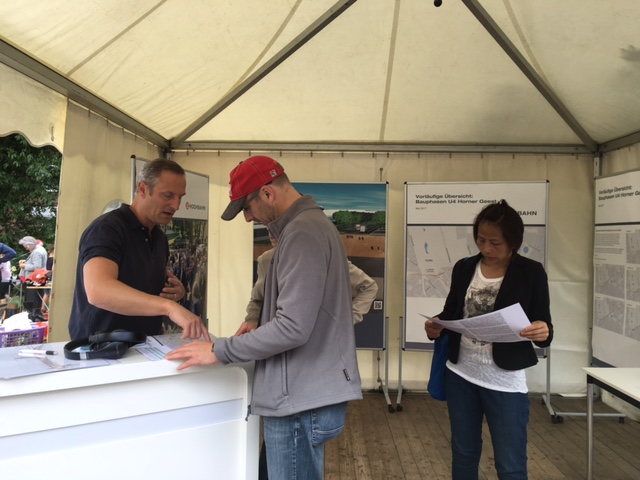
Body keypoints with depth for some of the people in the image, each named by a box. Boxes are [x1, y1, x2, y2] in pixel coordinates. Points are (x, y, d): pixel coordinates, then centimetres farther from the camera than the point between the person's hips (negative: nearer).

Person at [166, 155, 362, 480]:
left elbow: (293, 328, -25)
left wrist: (219, 351, -16)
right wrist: (260, 327, 11)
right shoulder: (314, 224, 13)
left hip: (303, 402, -10)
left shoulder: (302, 233, -19)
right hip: (310, 393, 10)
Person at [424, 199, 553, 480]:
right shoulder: (464, 268, 2)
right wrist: (436, 327, -13)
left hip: (505, 381, -3)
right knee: (463, 453, 20)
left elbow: (544, 330, -6)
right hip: (460, 374, 4)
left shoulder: (531, 272, -8)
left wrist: (542, 332, -29)